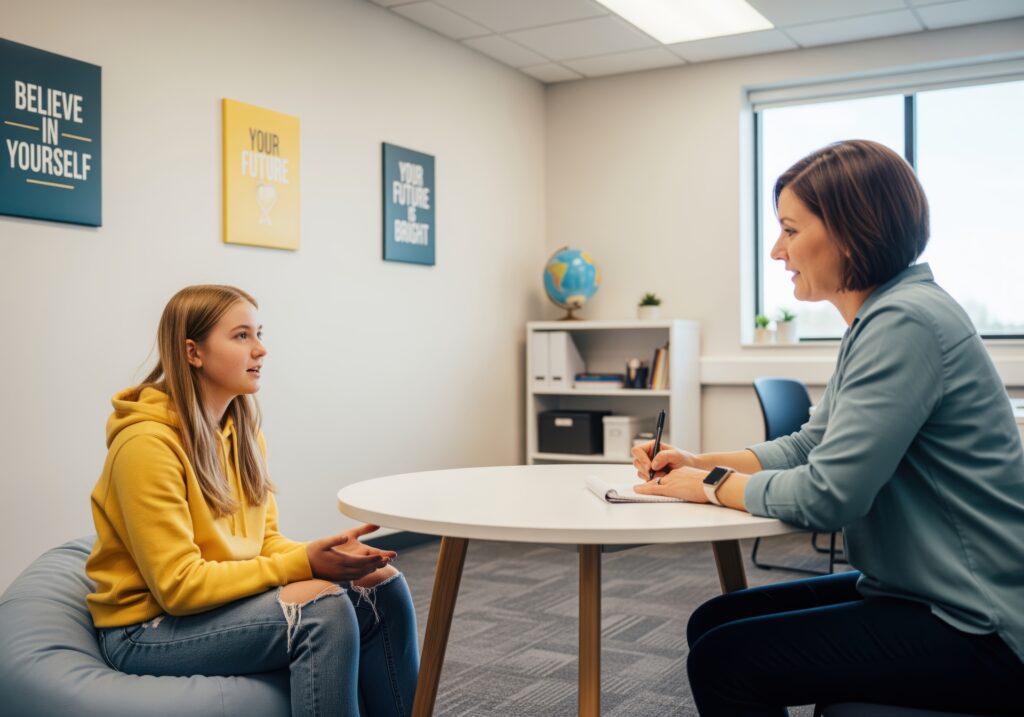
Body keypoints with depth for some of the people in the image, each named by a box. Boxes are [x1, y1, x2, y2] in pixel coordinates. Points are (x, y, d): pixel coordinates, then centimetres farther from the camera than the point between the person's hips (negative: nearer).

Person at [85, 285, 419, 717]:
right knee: (322, 608, -28)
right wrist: (304, 563, -26)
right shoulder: (147, 442, -21)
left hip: (223, 598, 7)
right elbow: (178, 585, -23)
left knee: (381, 586, -9)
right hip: (149, 628, -7)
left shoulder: (242, 427, 3)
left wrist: (326, 555, -17)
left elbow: (264, 541, 4)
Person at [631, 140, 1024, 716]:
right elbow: (809, 446, 16)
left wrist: (712, 486, -9)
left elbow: (826, 495, -25)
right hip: (916, 592, 10)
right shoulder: (878, 317, 11)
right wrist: (698, 462, 3)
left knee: (724, 661, -14)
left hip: (976, 629, -10)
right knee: (713, 623, 7)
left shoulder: (906, 322, -23)